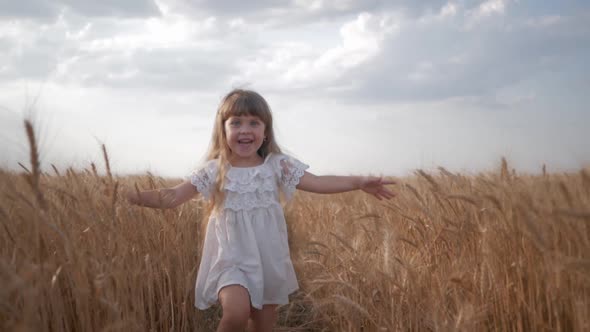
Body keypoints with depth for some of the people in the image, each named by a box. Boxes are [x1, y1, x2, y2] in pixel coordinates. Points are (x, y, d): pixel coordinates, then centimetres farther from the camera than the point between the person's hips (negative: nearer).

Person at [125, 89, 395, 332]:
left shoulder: (278, 166, -3)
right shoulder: (213, 171, -6)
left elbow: (317, 183, -4)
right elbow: (173, 197, -8)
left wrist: (359, 182, -12)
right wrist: (139, 197, -25)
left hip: (268, 262, 3)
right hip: (231, 260, -2)